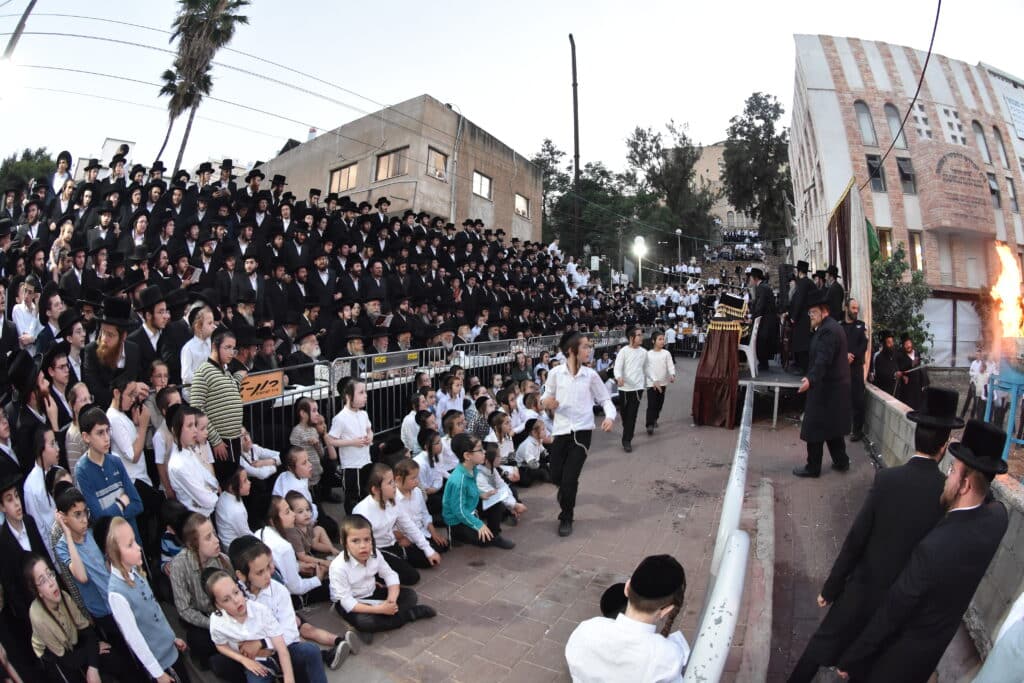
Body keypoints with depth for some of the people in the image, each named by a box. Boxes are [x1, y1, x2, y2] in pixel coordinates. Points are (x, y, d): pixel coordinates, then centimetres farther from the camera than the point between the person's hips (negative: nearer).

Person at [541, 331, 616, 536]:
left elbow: (605, 399, 1)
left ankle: (566, 518, 19)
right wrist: (546, 402, -19)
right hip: (561, 431, 1)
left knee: (569, 479, -6)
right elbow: (546, 398, 4)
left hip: (582, 432, -1)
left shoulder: (591, 375, -4)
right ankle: (568, 497, 47)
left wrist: (610, 416, -19)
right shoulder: (556, 373, -6)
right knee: (556, 477, 10)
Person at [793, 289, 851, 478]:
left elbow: (823, 359, -32)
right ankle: (841, 461, 27)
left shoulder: (828, 330, -19)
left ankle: (813, 467, 5)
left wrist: (810, 380, -43)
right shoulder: (831, 327, 14)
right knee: (832, 426, 18)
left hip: (826, 388, -10)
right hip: (834, 386, 11)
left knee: (815, 427, -2)